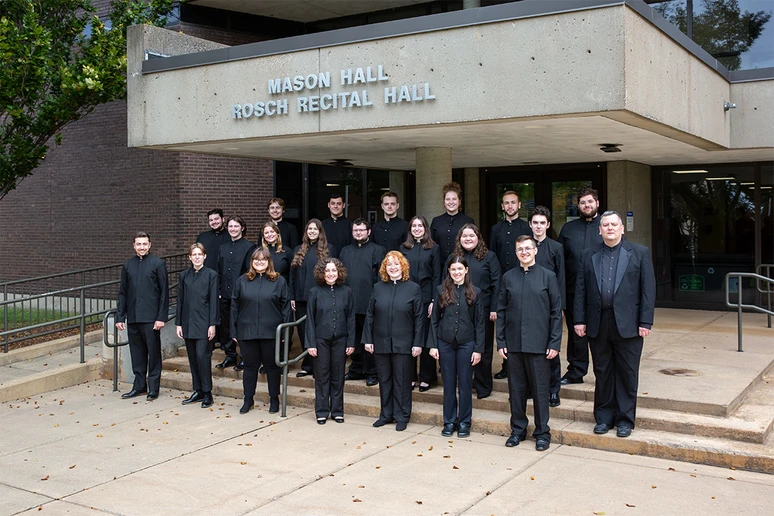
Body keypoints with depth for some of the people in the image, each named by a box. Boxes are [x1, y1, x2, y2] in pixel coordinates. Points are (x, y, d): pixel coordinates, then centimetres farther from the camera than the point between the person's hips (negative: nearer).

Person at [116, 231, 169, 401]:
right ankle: (139, 385, 21)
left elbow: (164, 292, -4)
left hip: (150, 317, -4)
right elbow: (122, 293, 13)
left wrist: (161, 317, -10)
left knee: (153, 352, 2)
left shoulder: (158, 264, -2)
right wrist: (120, 317, 7)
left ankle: (153, 387, 10)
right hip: (133, 317, 4)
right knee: (137, 352, 10)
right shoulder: (127, 265, 10)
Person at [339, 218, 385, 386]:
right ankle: (356, 369, 24)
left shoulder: (377, 251, 0)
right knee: (354, 338, 13)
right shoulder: (345, 251, 16)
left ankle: (371, 373, 9)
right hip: (350, 303, 5)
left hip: (369, 303, -5)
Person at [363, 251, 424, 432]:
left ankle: (402, 416, 16)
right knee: (384, 379, 11)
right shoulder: (378, 288, 5)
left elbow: (419, 317, -3)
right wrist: (368, 339, 2)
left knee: (402, 381, 5)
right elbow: (370, 315, 7)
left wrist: (418, 343, -7)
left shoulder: (413, 288, -2)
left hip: (403, 344, -3)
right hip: (381, 343, 3)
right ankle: (386, 414, 24)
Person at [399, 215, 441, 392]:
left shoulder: (433, 248, 3)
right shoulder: (404, 248, 10)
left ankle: (426, 377, 11)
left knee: (426, 336, 2)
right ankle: (410, 376, 15)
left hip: (426, 297, -2)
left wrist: (434, 300, -8)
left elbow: (436, 276, -1)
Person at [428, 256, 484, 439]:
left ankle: (464, 422, 18)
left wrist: (478, 349, -5)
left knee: (465, 384, 6)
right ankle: (449, 421, 19)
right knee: (448, 383, 8)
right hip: (445, 343, 1)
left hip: (466, 343, -1)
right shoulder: (441, 291, 2)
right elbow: (434, 320, 4)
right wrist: (433, 345, -1)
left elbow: (479, 323, 0)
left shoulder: (475, 292, -1)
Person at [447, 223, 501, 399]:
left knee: (483, 350, 5)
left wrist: (494, 309, -9)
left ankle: (483, 387, 16)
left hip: (483, 311, -2)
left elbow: (496, 284, -2)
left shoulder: (489, 257, 2)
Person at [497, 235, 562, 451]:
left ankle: (542, 433, 17)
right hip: (513, 344, 2)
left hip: (538, 343, -2)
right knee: (516, 388, 10)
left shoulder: (547, 277, 0)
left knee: (540, 389, 4)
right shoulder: (508, 277, 7)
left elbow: (556, 312, 0)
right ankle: (518, 429, 23)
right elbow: (501, 311, 8)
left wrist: (555, 343, -6)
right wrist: (500, 342, 3)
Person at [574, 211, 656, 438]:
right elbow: (580, 290, 9)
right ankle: (604, 417, 21)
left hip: (627, 324, -2)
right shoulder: (588, 256, 11)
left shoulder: (639, 253, 3)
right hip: (598, 325, 2)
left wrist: (645, 322, -8)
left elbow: (648, 289, -1)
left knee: (627, 373, 4)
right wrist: (579, 320, 1)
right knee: (602, 373, 10)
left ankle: (625, 419, 16)